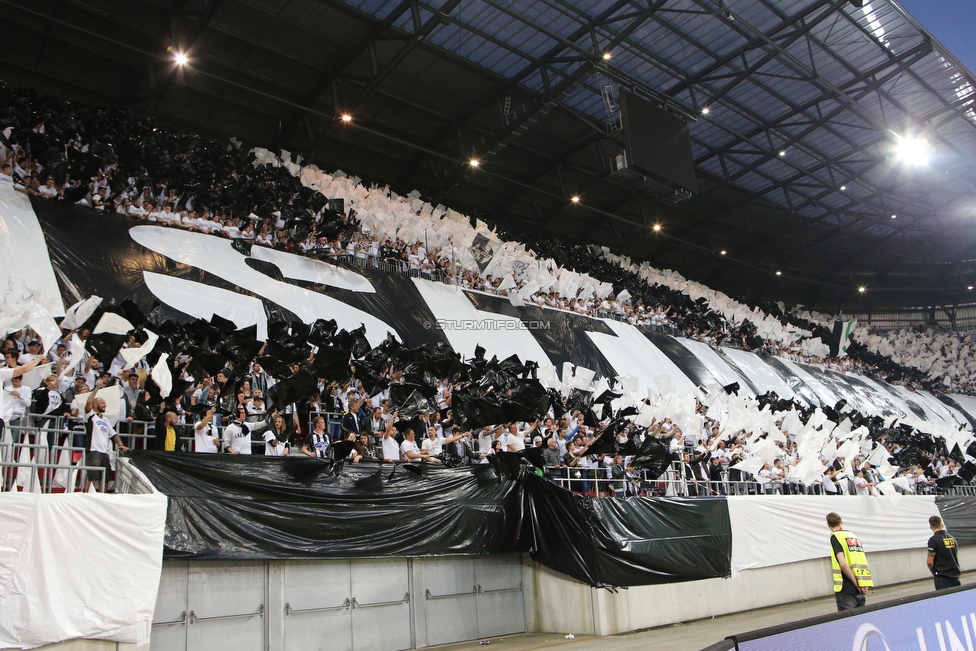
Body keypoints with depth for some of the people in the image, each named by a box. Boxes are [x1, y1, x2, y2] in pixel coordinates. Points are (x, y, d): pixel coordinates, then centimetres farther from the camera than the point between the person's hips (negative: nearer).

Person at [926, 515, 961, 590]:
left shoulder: (933, 540, -13)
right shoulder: (952, 538, 9)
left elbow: (929, 562, -14)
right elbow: (956, 558, 19)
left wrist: (933, 572, 3)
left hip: (942, 577, -7)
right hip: (955, 575, 7)